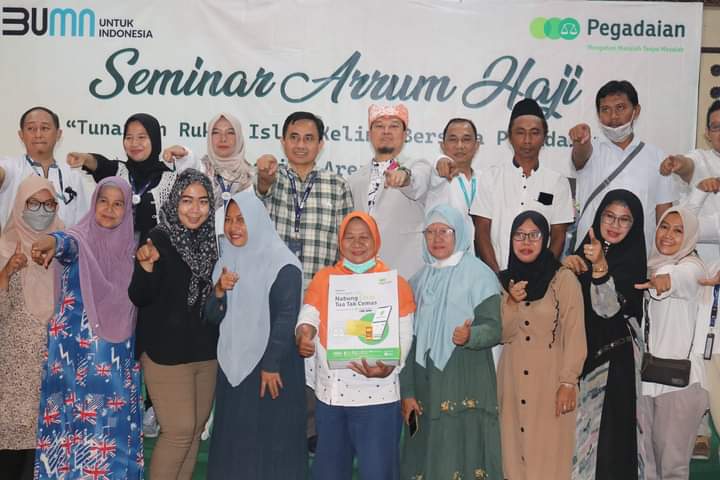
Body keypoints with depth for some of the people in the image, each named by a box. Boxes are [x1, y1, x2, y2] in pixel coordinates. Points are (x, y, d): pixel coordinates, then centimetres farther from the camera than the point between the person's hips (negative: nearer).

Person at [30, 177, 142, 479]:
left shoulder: (129, 246, 8)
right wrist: (51, 242, -53)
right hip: (76, 349, -3)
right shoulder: (81, 237, -5)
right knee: (74, 418, -1)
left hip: (117, 352, 4)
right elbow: (67, 243, -32)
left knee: (113, 421, 6)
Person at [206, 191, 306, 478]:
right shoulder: (226, 260, 8)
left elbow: (286, 318, -15)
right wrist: (219, 292, -14)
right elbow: (212, 317, 6)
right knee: (233, 436, 12)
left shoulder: (283, 265, -13)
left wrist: (271, 365, -16)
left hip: (271, 365, -6)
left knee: (269, 438, 2)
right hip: (232, 363, 6)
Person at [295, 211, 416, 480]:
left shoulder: (395, 283, 1)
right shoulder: (323, 279, 10)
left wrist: (388, 367, -24)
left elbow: (403, 336, -5)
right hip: (329, 393, 3)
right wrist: (304, 334, -24)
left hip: (377, 395, -3)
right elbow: (308, 316, -1)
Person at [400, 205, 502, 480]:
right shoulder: (419, 281, 11)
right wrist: (407, 392, 5)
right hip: (426, 387, 4)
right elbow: (409, 338, 11)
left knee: (463, 456, -4)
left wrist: (470, 336, -30)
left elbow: (495, 328, -9)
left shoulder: (479, 274, -3)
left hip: (466, 388, -4)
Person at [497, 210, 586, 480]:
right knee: (515, 446, 8)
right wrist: (512, 302, -11)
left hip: (550, 377, -4)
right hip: (513, 379, 4)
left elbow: (575, 335, -8)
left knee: (549, 450, -1)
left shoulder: (564, 279, -8)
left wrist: (568, 381, -13)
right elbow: (502, 335, 4)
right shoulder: (504, 281, 8)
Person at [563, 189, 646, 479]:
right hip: (579, 352, 5)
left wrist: (600, 266, -35)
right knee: (578, 427, 10)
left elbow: (608, 307, -21)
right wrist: (566, 267, -9)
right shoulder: (586, 249, 8)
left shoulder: (634, 261, -8)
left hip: (613, 359, -5)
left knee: (607, 431, -2)